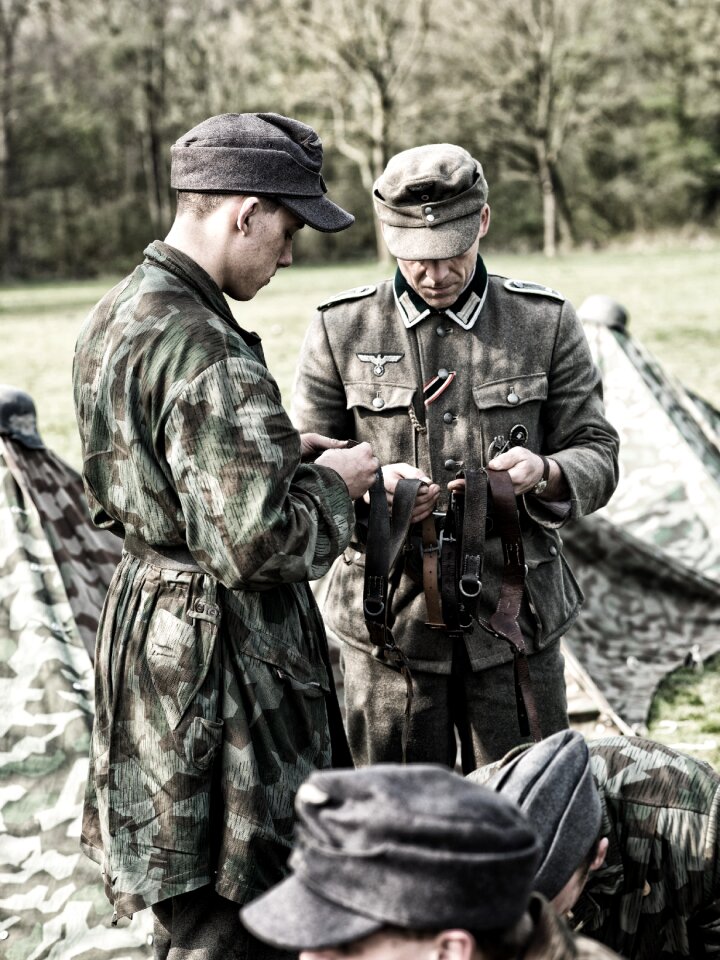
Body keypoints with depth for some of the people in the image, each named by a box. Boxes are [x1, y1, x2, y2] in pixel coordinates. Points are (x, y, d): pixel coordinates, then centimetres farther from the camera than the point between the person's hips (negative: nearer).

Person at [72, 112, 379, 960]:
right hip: (219, 651, -10)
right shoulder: (208, 356, -26)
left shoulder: (113, 317, 6)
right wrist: (332, 483, -8)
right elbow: (254, 545, -27)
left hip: (144, 609, 10)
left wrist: (278, 452, 11)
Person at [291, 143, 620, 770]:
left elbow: (598, 455, 4)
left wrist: (544, 471, -19)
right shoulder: (341, 329, 1)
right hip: (388, 618, 0)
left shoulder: (547, 323, 2)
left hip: (517, 617, 0)